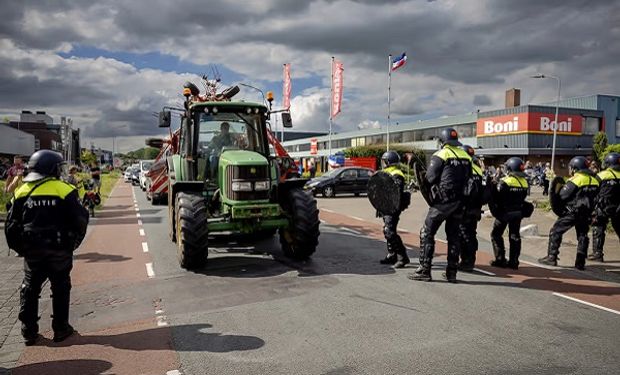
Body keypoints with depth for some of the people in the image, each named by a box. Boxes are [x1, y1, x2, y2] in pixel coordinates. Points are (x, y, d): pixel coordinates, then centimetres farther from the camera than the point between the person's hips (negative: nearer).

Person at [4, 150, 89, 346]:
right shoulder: (64, 190, -10)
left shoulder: (21, 192, 3)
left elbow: (11, 227, 4)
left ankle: (29, 332, 21)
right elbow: (80, 220, -12)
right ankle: (60, 329, 18)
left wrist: (21, 248, 14)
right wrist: (73, 243, 3)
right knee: (60, 289, 11)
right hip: (59, 251, -3)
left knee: (29, 289, 16)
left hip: (32, 251, 3)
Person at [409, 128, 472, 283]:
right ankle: (451, 272, 19)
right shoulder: (466, 157, 8)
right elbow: (468, 179, 10)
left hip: (442, 200, -6)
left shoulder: (440, 155, -9)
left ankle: (424, 270, 0)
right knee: (453, 235, 14)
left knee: (427, 233, 1)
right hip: (459, 201, 6)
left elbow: (430, 178, -11)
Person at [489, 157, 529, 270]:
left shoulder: (505, 182, -17)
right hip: (518, 212, 6)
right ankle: (513, 261, 15)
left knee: (496, 234, 7)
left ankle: (500, 259, 4)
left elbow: (497, 198, -16)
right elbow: (523, 198, 5)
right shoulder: (524, 182, 1)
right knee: (514, 236, 12)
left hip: (504, 211, -6)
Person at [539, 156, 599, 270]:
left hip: (572, 211, -7)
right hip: (586, 213, 7)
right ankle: (580, 263, 15)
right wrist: (589, 209, 18)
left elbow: (562, 195, -13)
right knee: (582, 235, 14)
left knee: (555, 232, 1)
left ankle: (551, 257, -1)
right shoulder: (594, 180, 9)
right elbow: (595, 197, 14)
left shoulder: (575, 179, -12)